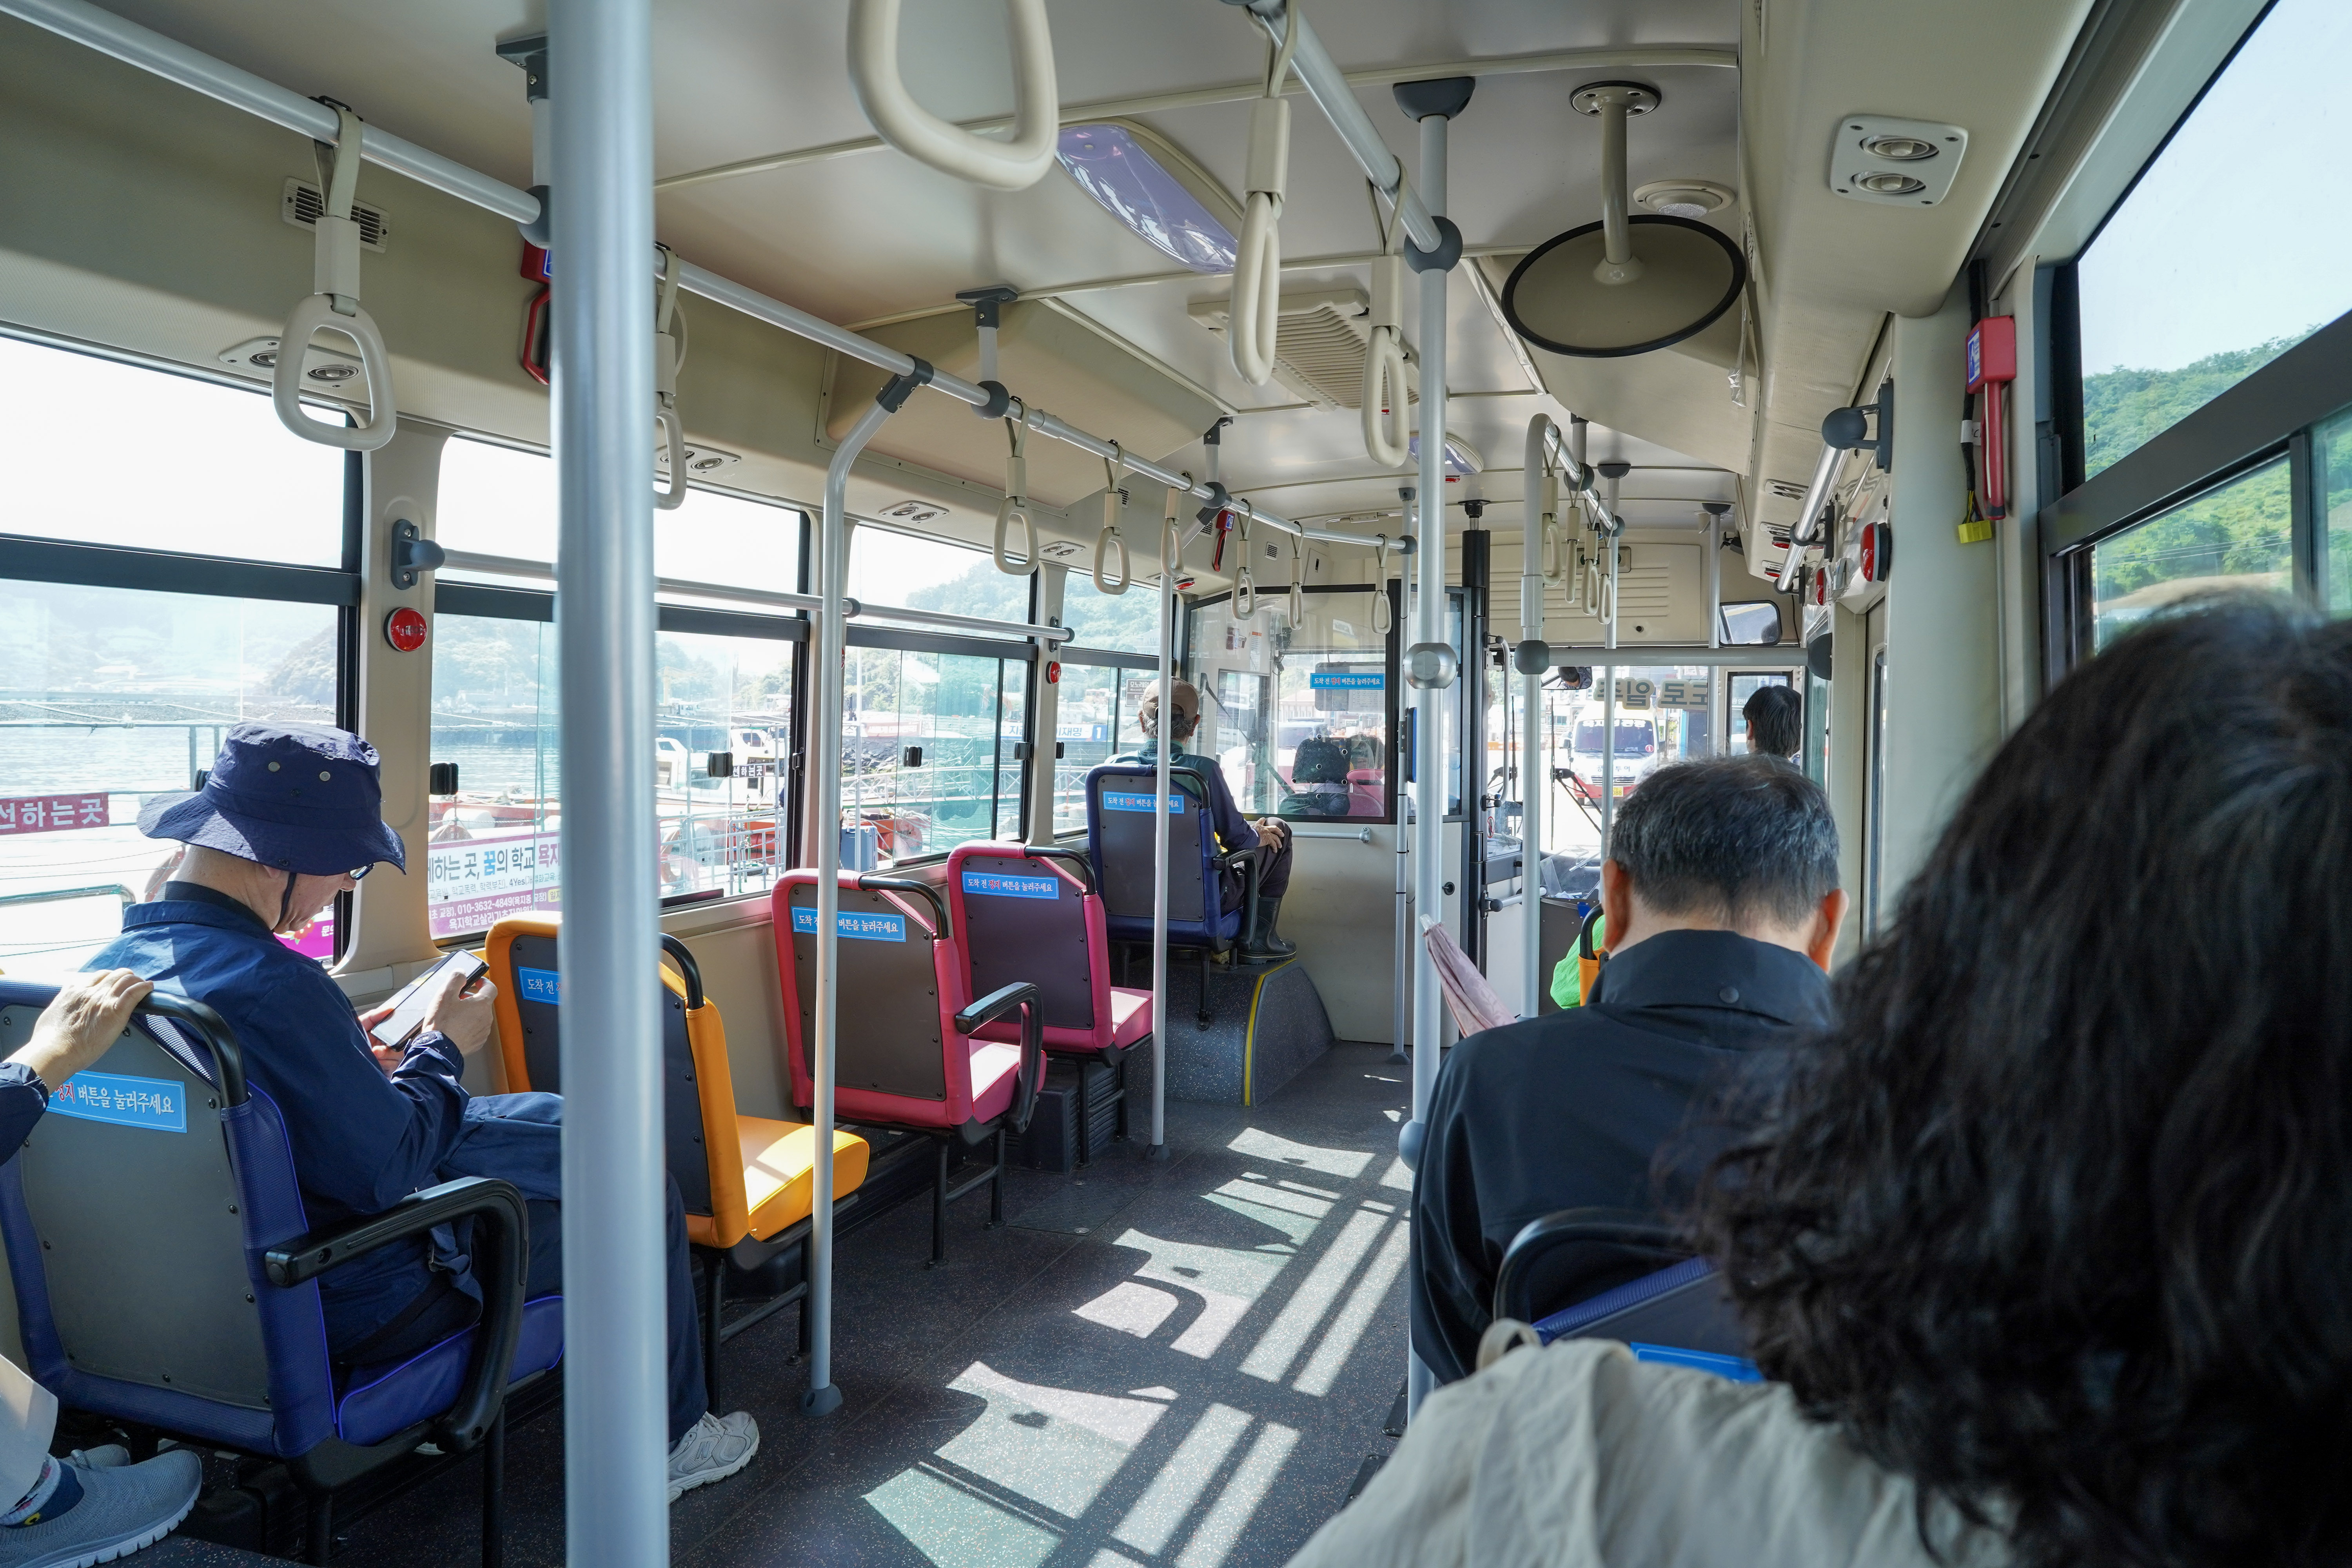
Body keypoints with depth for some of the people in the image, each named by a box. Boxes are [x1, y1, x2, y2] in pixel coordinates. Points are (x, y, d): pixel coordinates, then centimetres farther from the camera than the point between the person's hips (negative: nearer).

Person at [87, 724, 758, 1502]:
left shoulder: (108, 967, -3)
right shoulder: (275, 987, -32)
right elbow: (387, 1171, -26)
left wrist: (348, 1060, 6)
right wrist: (444, 1048, -11)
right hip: (351, 1310, -9)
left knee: (556, 1120, 22)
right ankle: (664, 1442, 23)